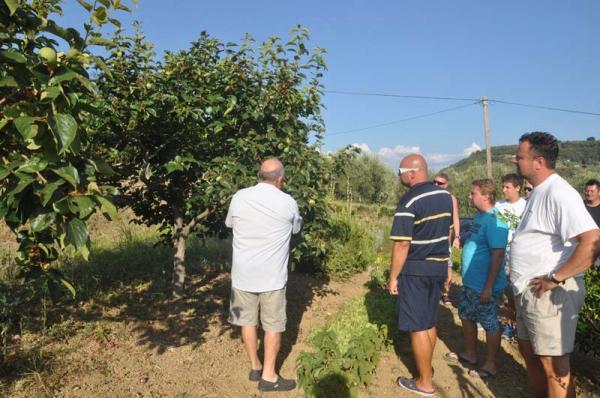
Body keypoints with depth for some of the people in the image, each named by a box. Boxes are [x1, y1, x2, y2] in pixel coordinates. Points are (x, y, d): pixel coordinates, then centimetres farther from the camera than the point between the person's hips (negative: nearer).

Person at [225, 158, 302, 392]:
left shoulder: (239, 198, -4)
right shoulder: (287, 202, -9)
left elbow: (229, 224, 14)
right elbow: (296, 228, 9)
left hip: (243, 273, 3)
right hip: (272, 275, -3)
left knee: (247, 321, 17)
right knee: (273, 325, 10)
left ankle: (255, 367, 31)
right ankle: (268, 376, 18)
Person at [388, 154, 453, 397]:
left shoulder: (409, 201, -19)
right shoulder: (445, 195, 5)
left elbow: (402, 244, -20)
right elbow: (448, 233, 14)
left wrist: (393, 276, -12)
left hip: (416, 270, -8)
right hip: (439, 267, 8)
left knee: (418, 327, 4)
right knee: (429, 322, 21)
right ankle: (426, 368, 36)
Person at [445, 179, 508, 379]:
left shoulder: (494, 221, -23)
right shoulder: (479, 216, 8)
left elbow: (498, 256, -25)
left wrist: (489, 287, -24)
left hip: (484, 286, -10)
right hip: (470, 282, 10)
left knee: (490, 324, 7)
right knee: (466, 317, 20)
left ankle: (490, 365, 23)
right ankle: (470, 354, 38)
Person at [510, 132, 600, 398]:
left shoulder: (558, 193, -20)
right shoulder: (538, 191, 11)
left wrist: (555, 278, -23)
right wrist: (523, 282, 14)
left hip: (549, 294, -10)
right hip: (528, 292, 10)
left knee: (553, 364, 2)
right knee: (529, 351, 23)